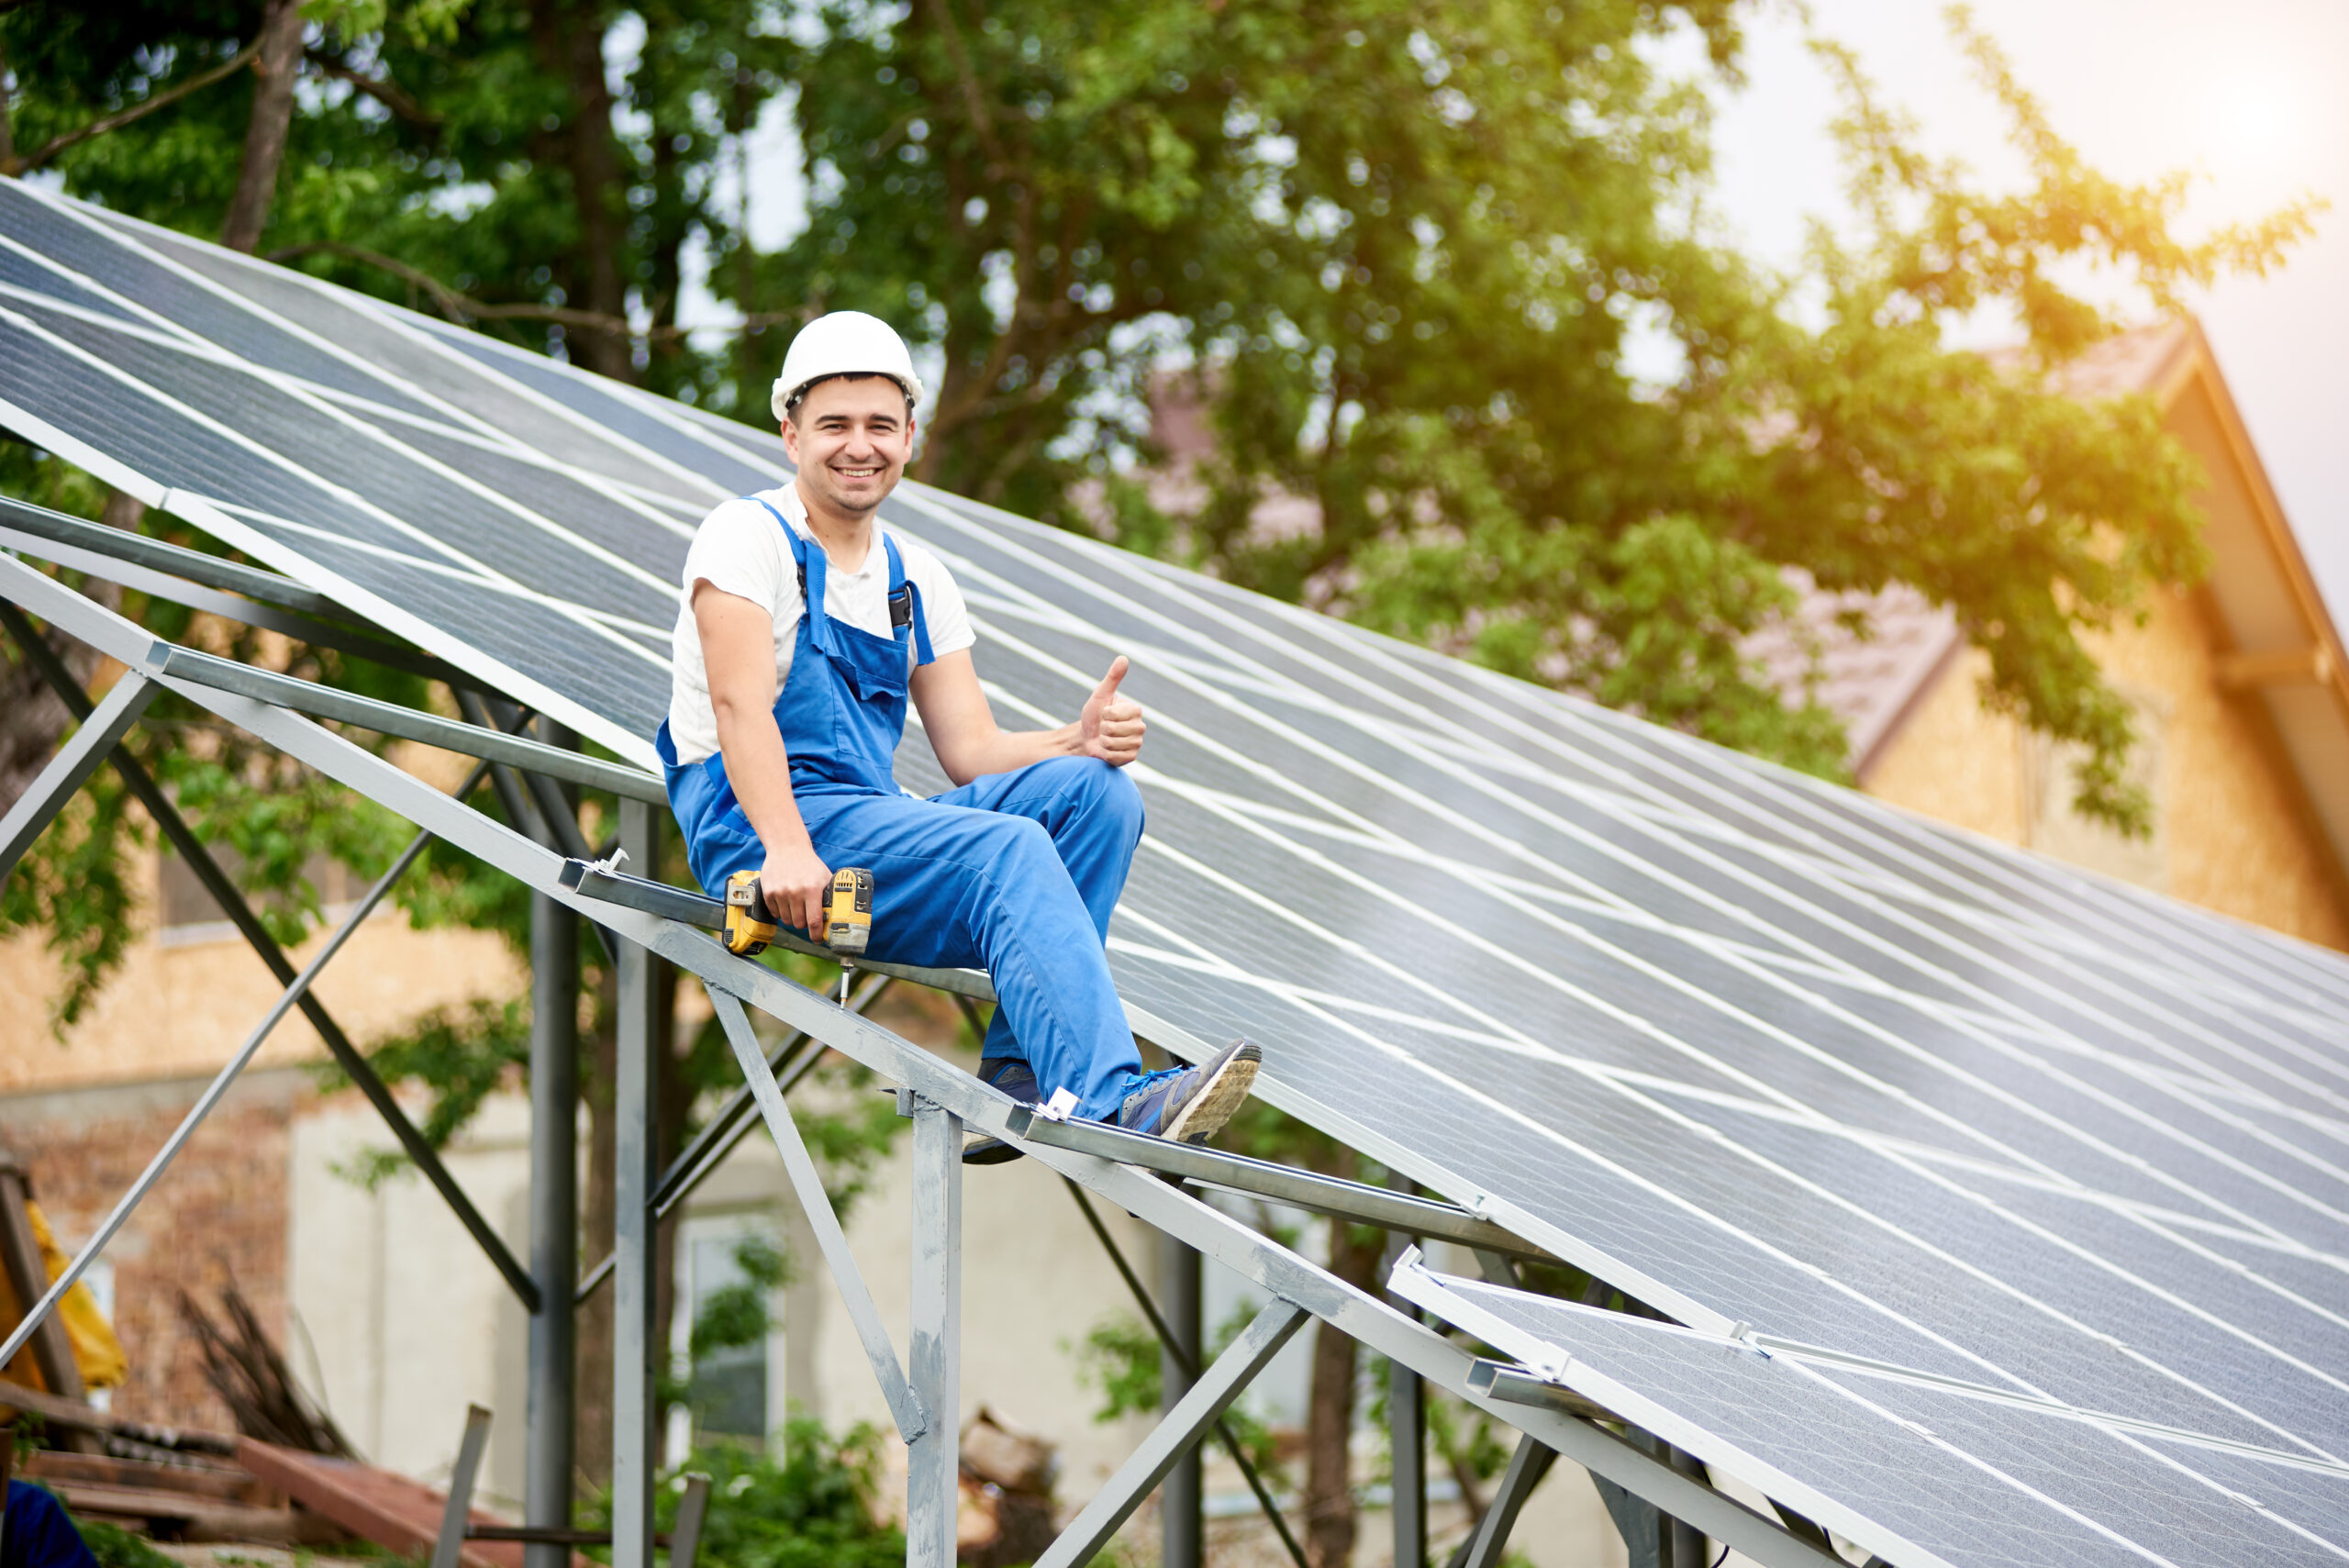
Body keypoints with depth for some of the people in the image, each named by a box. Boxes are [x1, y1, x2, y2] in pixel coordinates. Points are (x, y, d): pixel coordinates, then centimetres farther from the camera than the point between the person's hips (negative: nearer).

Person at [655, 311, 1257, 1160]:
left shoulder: (917, 580, 17)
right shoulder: (749, 536, -3)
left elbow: (971, 749, 10)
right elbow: (741, 705, -17)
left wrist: (1080, 740, -11)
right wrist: (787, 848, -32)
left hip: (876, 822, 7)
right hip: (758, 834, -7)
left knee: (1095, 790, -14)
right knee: (1009, 849, -29)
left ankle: (1020, 1083, -22)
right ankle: (1108, 1103, -47)